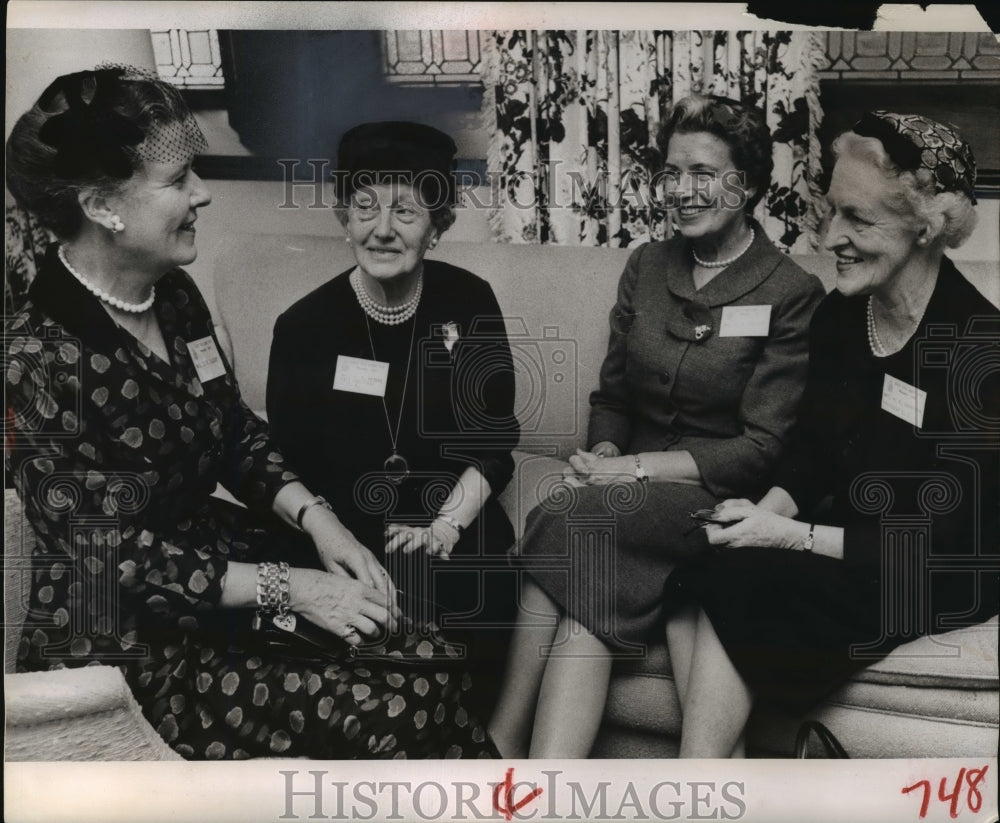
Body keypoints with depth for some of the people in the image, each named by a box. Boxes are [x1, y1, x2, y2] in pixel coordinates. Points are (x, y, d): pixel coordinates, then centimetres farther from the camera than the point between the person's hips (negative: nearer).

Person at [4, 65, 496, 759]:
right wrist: (288, 588, -22)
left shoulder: (176, 297, 1)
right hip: (127, 646, -7)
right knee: (397, 710, -18)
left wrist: (317, 519, -6)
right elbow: (115, 559, -20)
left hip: (219, 560, 7)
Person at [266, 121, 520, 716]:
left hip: (455, 520, 2)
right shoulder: (305, 326, -3)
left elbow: (494, 441, 5)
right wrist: (362, 548, -17)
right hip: (348, 537, -1)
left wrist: (447, 525, -10)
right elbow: (291, 469, -2)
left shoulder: (470, 302, 3)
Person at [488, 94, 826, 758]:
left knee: (572, 523, -33)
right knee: (590, 605, -30)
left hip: (722, 505, -4)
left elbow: (762, 449, -8)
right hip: (629, 499, 5)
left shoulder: (792, 294, -3)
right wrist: (602, 458, -7)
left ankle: (501, 749, -30)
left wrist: (634, 468, -16)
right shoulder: (648, 266, 14)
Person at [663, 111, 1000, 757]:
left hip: (942, 578, -6)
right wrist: (766, 511, -11)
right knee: (691, 574, -21)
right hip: (850, 539, 6)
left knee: (729, 585, -27)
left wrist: (793, 536, -22)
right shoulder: (839, 316, 2)